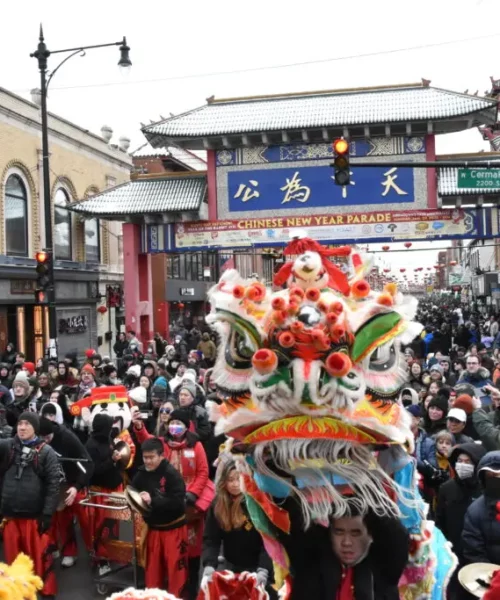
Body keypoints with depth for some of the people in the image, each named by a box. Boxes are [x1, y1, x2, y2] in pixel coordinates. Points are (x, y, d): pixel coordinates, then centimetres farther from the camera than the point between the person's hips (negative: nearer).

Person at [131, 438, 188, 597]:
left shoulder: (172, 474, -20)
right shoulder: (141, 474, -3)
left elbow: (177, 501, -27)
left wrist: (152, 501, -30)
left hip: (174, 527, -5)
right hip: (153, 527, 5)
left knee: (175, 565, 1)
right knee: (153, 565, 15)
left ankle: (176, 595, 17)